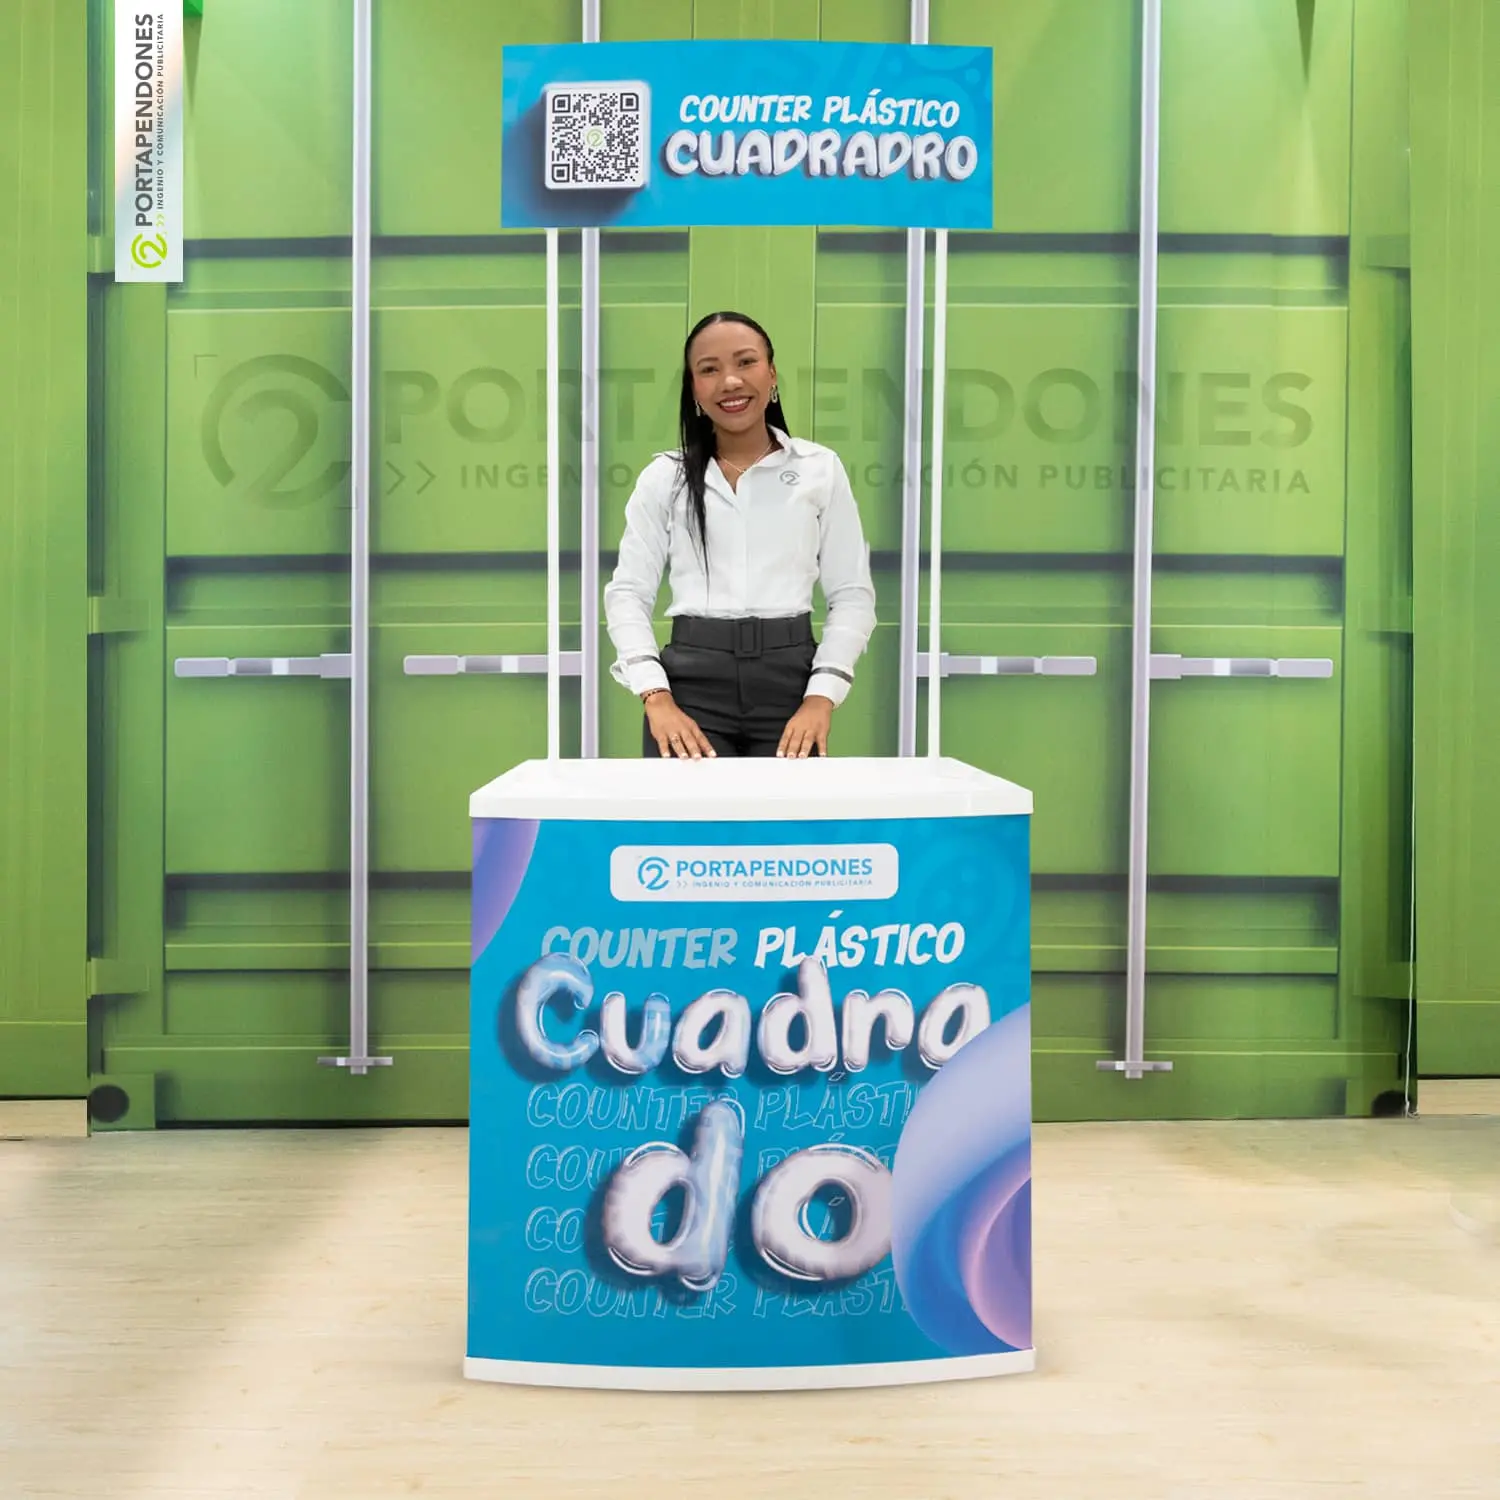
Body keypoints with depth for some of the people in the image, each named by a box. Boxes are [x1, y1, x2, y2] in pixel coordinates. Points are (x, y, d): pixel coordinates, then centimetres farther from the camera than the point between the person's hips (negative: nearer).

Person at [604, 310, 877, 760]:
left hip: (790, 681, 0)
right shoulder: (664, 477, 9)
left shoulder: (821, 468, 8)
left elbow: (852, 594, 5)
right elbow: (628, 592, 6)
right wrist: (656, 697, -9)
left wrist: (822, 698, -7)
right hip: (692, 682, 0)